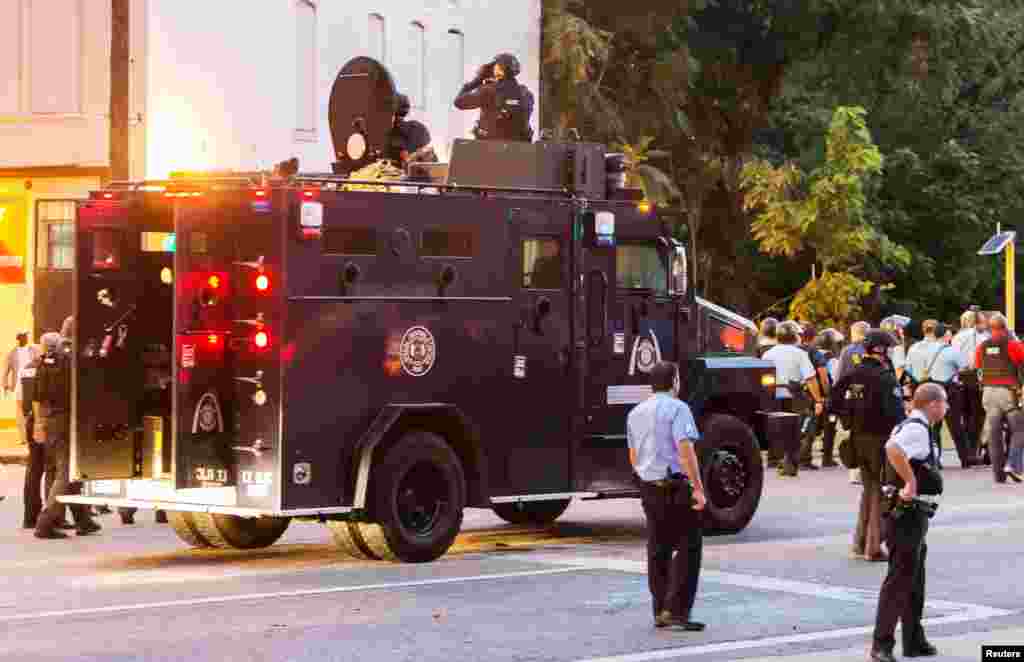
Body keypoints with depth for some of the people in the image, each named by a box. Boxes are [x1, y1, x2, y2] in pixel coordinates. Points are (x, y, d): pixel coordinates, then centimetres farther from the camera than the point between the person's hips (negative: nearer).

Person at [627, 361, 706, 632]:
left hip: (648, 488, 7)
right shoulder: (677, 408, -11)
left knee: (658, 550, 13)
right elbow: (685, 451, -20)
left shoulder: (635, 413, 13)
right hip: (676, 487, -7)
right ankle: (676, 609, -10)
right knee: (688, 547, -2)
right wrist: (698, 488, -19)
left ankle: (660, 612, 16)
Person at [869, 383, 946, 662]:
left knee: (914, 580, 17)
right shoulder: (917, 429, -18)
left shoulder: (910, 427, 14)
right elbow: (893, 448, -38)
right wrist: (911, 482, -32)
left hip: (911, 515, 11)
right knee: (899, 579, -9)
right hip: (907, 514, -11)